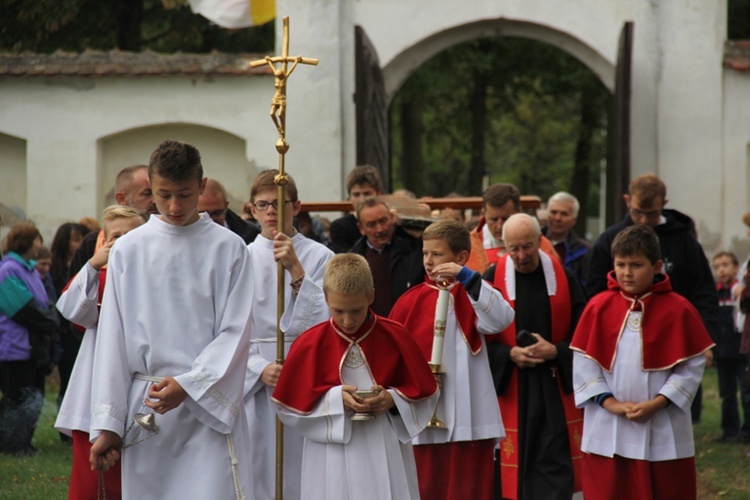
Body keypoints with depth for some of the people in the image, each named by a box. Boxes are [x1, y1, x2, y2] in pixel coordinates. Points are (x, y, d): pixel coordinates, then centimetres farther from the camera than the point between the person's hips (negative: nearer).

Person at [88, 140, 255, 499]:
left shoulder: (228, 249, 2)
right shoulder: (128, 250, 6)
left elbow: (235, 332, -1)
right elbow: (113, 340, 6)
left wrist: (188, 386, -14)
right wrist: (106, 424, 1)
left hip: (209, 408, -2)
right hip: (145, 409, 2)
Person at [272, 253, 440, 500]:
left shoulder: (394, 337, 2)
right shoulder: (310, 344, -1)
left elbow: (424, 393, 8)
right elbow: (290, 405, -1)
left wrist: (393, 399, -13)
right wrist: (336, 399, -15)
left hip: (387, 458, 1)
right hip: (333, 465, -1)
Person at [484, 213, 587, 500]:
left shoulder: (563, 277, 0)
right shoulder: (493, 280, -3)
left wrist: (555, 352, -14)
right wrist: (510, 354, -17)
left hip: (555, 388, 0)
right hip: (510, 387, 0)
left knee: (556, 467, -4)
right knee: (517, 464, 3)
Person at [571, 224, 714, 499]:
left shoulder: (678, 309, -3)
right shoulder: (598, 307, 2)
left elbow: (692, 366, -4)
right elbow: (583, 361, 1)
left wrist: (657, 403, -13)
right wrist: (609, 402, -10)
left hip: (662, 433, -1)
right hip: (607, 432, 1)